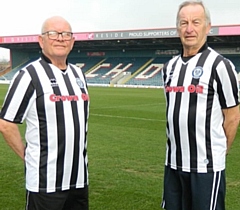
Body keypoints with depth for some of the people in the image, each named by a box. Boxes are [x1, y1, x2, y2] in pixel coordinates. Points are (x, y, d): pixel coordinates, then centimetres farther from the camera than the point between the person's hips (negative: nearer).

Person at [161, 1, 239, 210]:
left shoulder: (219, 65, -11)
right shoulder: (170, 66, 9)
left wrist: (215, 152, 3)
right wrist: (179, 146, 14)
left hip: (205, 165, -6)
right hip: (173, 162, 6)